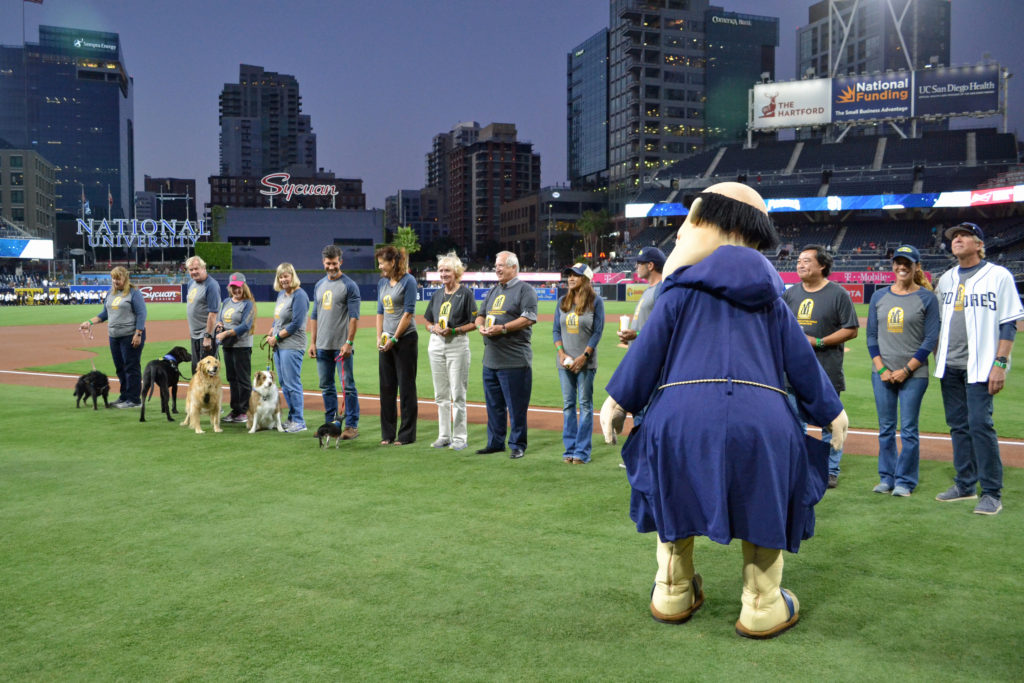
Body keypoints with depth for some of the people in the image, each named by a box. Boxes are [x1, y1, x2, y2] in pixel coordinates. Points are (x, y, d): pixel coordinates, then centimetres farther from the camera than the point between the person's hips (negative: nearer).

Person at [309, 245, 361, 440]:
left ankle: (352, 425, 0)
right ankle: (331, 423, 20)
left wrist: (349, 343, -17)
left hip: (342, 346, -7)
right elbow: (314, 316, 18)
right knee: (326, 387, 11)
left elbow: (354, 316, -10)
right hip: (323, 346, 7)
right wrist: (313, 342, 11)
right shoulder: (319, 285, 15)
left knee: (348, 385, -4)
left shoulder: (349, 285, -5)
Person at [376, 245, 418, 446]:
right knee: (386, 388, 9)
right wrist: (379, 338, 5)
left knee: (406, 387, -1)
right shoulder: (382, 283, 14)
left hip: (405, 339, -7)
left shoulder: (408, 281, -8)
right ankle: (387, 434, 17)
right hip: (387, 342, 7)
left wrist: (394, 339, -13)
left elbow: (408, 313, -12)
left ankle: (406, 434, 6)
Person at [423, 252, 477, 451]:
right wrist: (433, 328, -6)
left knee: (457, 394, -3)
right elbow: (427, 321, 16)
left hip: (458, 344, -6)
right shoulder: (437, 294, 12)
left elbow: (474, 323, -8)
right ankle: (444, 436, 19)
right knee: (441, 395, 10)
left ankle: (460, 437, 5)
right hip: (436, 344, 6)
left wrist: (453, 330, -19)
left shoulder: (466, 293, -5)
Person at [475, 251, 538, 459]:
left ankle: (517, 445, 7)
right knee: (493, 404, 13)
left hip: (514, 361, -8)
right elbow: (480, 315, 23)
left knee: (516, 406, -2)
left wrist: (502, 328, -21)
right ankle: (495, 442, 23)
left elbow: (529, 318, -15)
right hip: (490, 359, 8)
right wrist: (481, 326, 0)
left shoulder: (525, 290, -4)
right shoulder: (492, 291, 20)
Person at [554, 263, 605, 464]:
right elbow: (556, 330, 12)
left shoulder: (596, 301, -2)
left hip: (586, 362, -4)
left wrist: (583, 356, -12)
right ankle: (569, 449, 14)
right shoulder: (562, 302, 11)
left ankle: (582, 451, 4)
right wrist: (561, 353, -4)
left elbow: (598, 331, -5)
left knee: (585, 404, -1)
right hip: (565, 362, 4)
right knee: (568, 405, 7)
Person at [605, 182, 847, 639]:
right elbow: (801, 361, 21)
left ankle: (672, 595, 33)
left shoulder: (682, 290, 10)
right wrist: (831, 412, 32)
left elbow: (647, 350, 7)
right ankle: (763, 607, 24)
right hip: (761, 420, 2)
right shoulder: (770, 299, 20)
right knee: (764, 498, 22)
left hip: (681, 418, -1)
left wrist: (620, 402, 17)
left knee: (676, 491, 23)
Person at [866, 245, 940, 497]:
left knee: (908, 429, 0)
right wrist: (881, 368, -2)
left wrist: (906, 370, -10)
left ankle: (905, 481, 11)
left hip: (914, 374, -3)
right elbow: (871, 336, 9)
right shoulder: (879, 296, 9)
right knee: (885, 428, 8)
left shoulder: (927, 298, -1)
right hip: (882, 374, 3)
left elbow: (930, 339, -4)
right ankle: (887, 478, 19)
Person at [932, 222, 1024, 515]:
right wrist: (937, 356, 14)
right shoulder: (945, 279, 14)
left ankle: (992, 493, -2)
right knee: (958, 425, 9)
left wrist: (1000, 364, -14)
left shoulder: (998, 276, -3)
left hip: (980, 366, -6)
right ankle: (965, 485, 19)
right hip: (949, 365, 6)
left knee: (980, 424, -11)